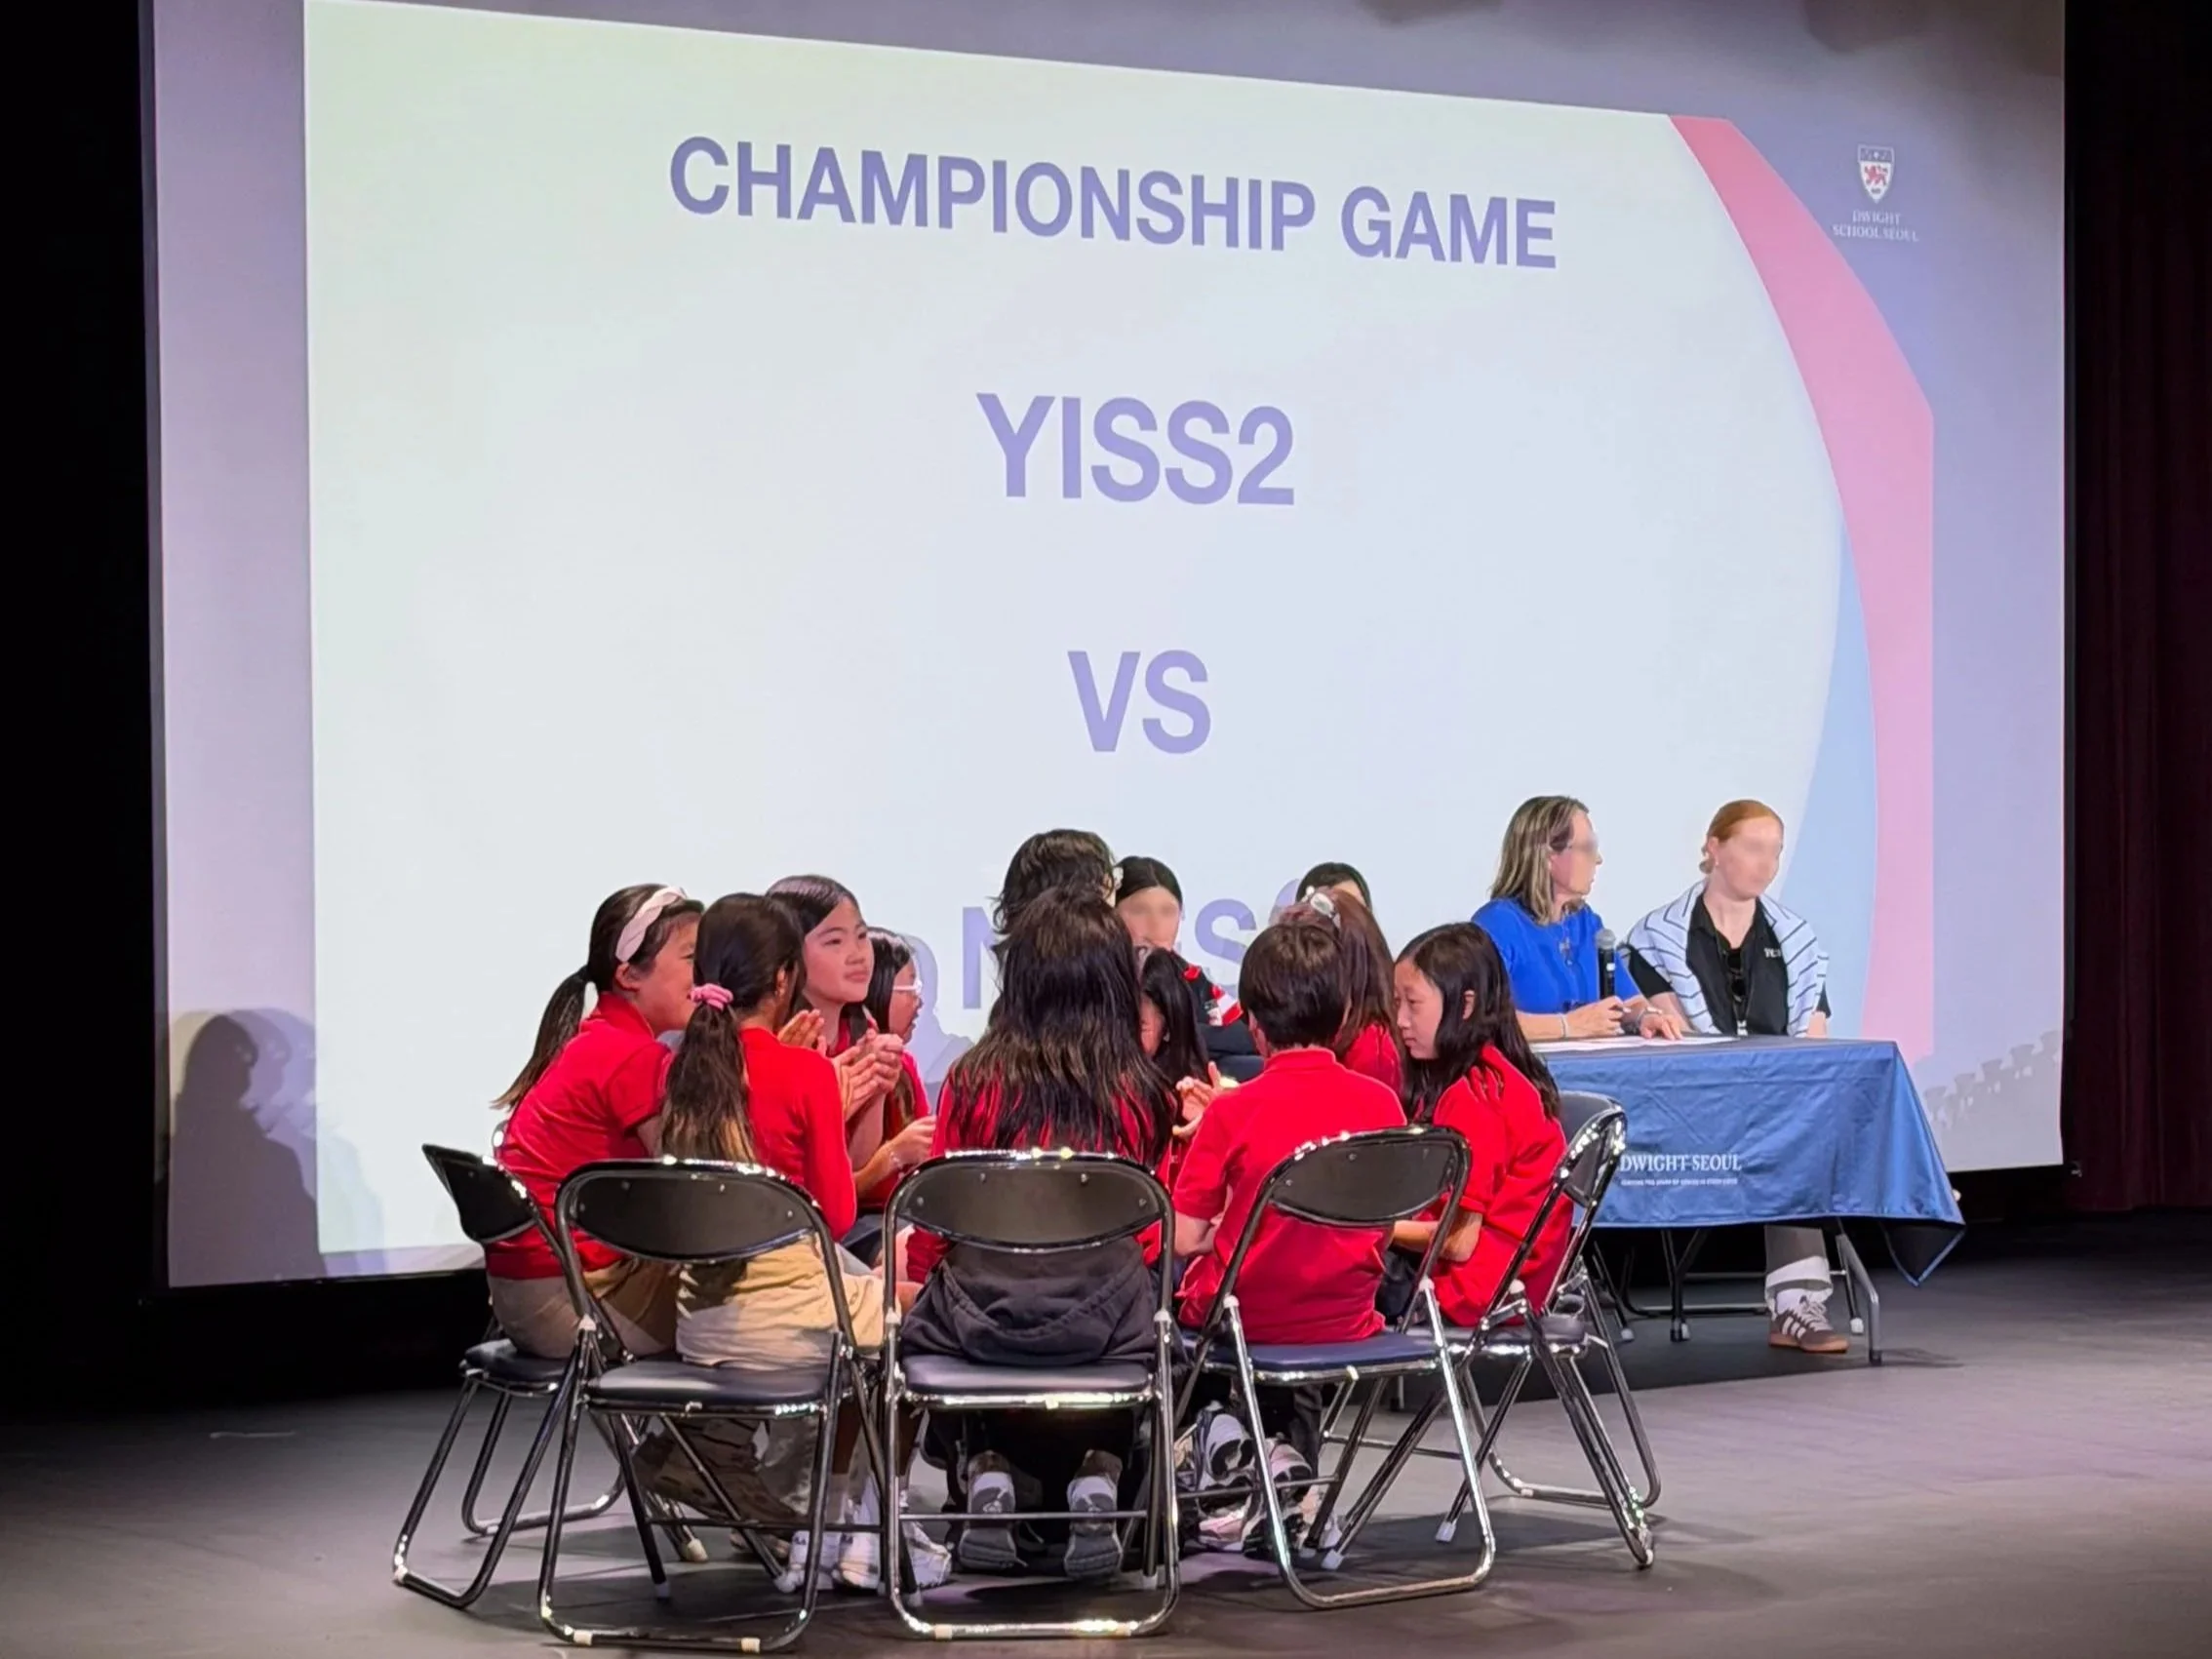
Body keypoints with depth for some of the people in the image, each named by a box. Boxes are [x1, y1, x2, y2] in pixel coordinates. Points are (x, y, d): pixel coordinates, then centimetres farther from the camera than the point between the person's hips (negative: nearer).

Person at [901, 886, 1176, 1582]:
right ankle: (1096, 1474, 7)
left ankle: (984, 1469, 7)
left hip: (982, 1309, 0)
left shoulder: (975, 1080, -2)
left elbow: (935, 1226, 8)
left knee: (922, 1322, 30)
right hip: (1102, 1319, 1)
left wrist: (915, 1278, 29)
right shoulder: (1141, 1092, 1)